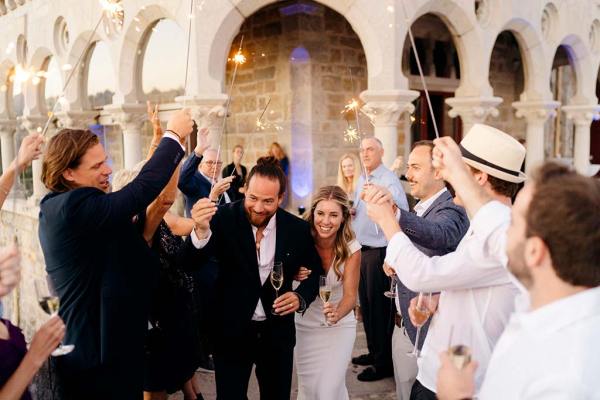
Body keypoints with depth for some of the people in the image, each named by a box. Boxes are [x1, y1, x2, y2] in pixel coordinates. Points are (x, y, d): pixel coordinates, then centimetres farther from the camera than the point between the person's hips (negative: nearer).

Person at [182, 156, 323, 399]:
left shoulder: (298, 229, -8)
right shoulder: (225, 218, -14)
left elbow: (314, 272, 5)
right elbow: (192, 263, -21)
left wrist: (301, 297, -15)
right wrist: (201, 230, -40)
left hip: (278, 332, 2)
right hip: (231, 331, -2)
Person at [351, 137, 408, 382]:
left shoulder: (389, 180, -15)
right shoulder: (361, 180, 13)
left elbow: (403, 209, -30)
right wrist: (350, 212, 3)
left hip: (379, 251, -9)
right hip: (361, 249, 9)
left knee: (379, 308, 0)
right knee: (365, 305, 19)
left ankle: (384, 363, 14)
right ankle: (373, 352, 35)